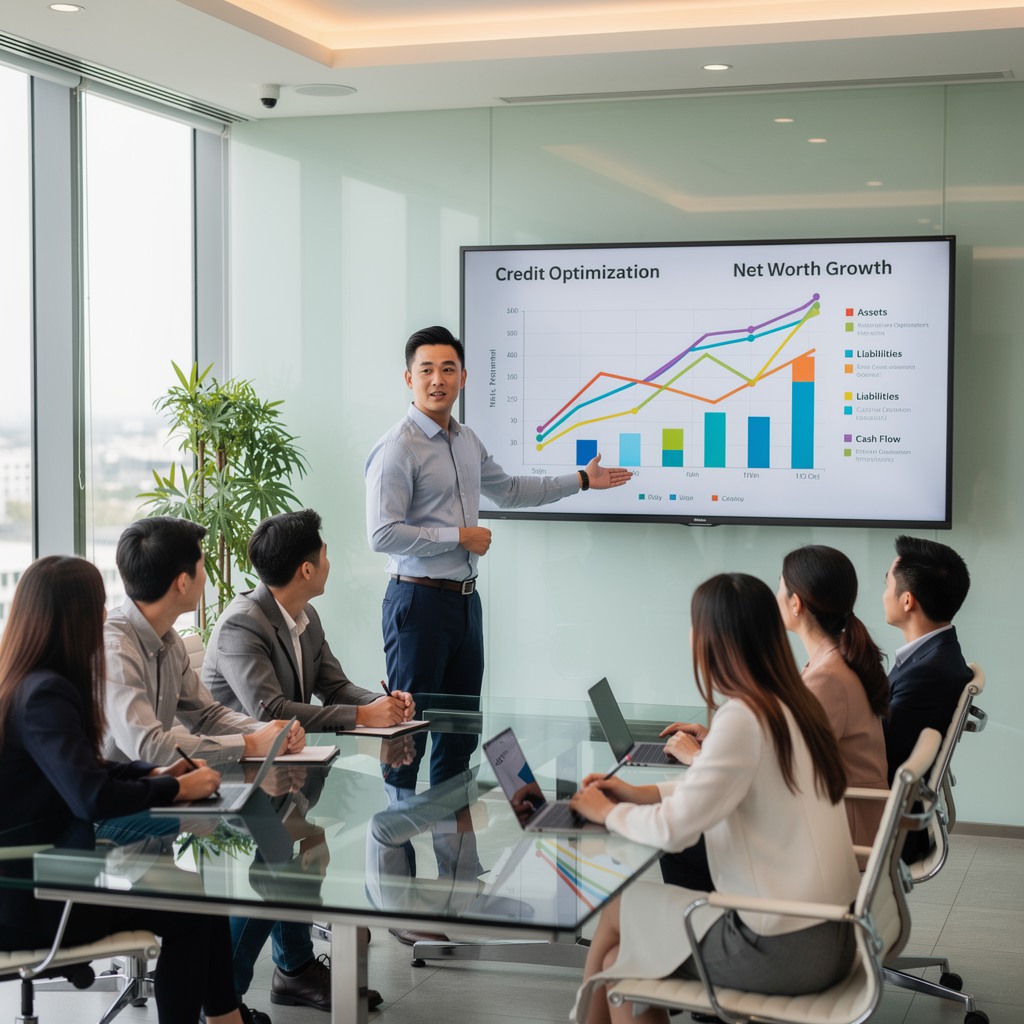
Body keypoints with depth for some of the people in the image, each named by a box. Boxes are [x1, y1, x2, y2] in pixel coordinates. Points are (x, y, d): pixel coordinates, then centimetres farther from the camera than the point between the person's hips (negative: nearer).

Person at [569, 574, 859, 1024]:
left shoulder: (743, 717, -19)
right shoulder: (793, 704, 5)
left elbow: (674, 829, -18)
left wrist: (608, 812, 1)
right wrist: (640, 794, 15)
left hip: (782, 950, -7)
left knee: (619, 910, 10)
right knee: (622, 956, 14)